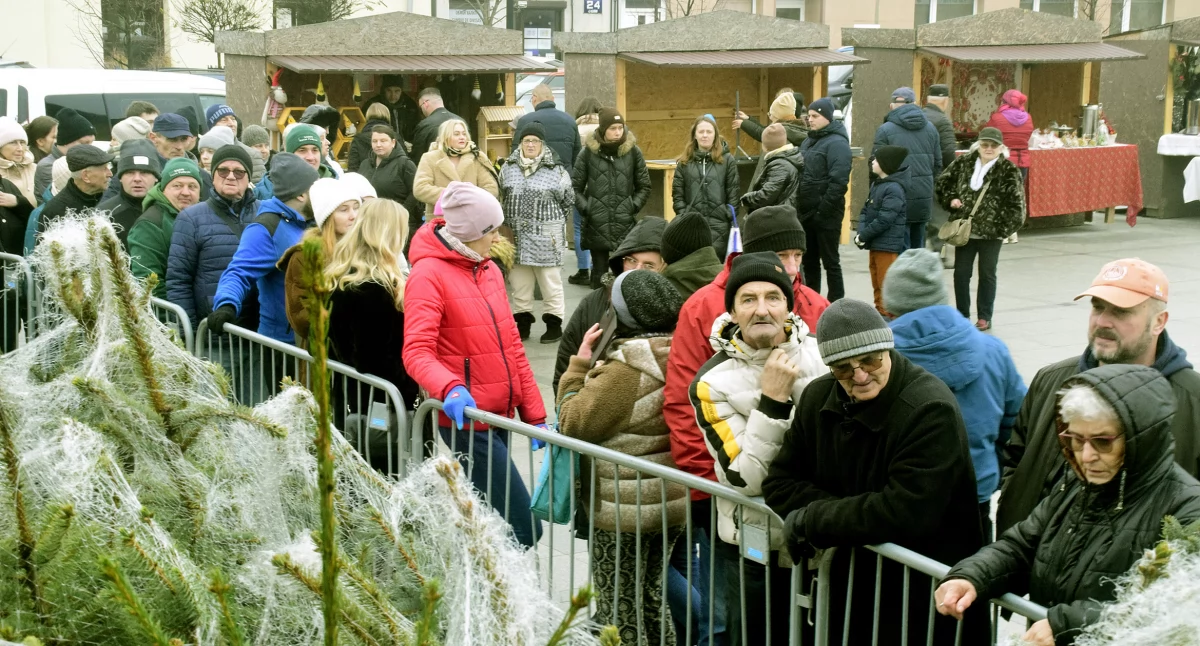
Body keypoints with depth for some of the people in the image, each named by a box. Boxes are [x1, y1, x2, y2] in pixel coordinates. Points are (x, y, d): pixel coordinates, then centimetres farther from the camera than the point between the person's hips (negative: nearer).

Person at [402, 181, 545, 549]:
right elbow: (417, 352, -20)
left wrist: (535, 415, 13)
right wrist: (451, 389, -39)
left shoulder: (488, 269, 13)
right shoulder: (429, 274, -11)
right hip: (466, 419, -8)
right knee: (524, 530, -11)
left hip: (500, 415, 8)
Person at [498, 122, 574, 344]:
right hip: (516, 235, 3)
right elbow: (501, 196, 18)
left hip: (546, 236, -3)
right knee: (519, 282, 9)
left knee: (550, 281, 2)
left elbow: (568, 200, 7)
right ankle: (522, 323, 19)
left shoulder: (556, 170, -4)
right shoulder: (508, 167, 6)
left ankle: (554, 324, 11)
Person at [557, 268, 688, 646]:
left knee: (619, 613, 5)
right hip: (673, 503, 8)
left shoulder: (626, 370, -24)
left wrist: (580, 364, -8)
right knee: (650, 598, 24)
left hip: (624, 510, -8)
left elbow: (573, 423, -18)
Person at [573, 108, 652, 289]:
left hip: (625, 226, 0)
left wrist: (634, 206, -1)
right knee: (599, 270, 6)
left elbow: (644, 186, 11)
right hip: (597, 225, 0)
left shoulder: (632, 151, 3)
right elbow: (576, 187, 5)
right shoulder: (589, 152, -1)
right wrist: (586, 209, -6)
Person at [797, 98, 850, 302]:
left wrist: (823, 209, -22)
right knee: (809, 261, 16)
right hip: (806, 212, 9)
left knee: (830, 262, -1)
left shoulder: (836, 143, -13)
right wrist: (798, 205, 12)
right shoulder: (808, 142, 15)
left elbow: (838, 181, -21)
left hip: (826, 214, -9)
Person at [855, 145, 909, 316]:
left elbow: (884, 220, -22)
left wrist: (863, 236, -16)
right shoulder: (876, 185, 13)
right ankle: (880, 313, 27)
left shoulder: (894, 189, -16)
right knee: (877, 284, 17)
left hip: (888, 246, -9)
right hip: (875, 244, 9)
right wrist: (861, 232, -4)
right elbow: (865, 211, 13)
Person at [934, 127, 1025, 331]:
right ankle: (962, 314, 20)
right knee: (961, 273, 7)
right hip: (964, 229, 3)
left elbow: (1016, 204, -6)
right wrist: (950, 200, -1)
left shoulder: (1008, 171, -6)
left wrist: (1004, 228, -11)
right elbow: (943, 182, 15)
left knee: (987, 274, 8)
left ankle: (984, 317, 18)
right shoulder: (964, 163, 3)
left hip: (991, 232, -3)